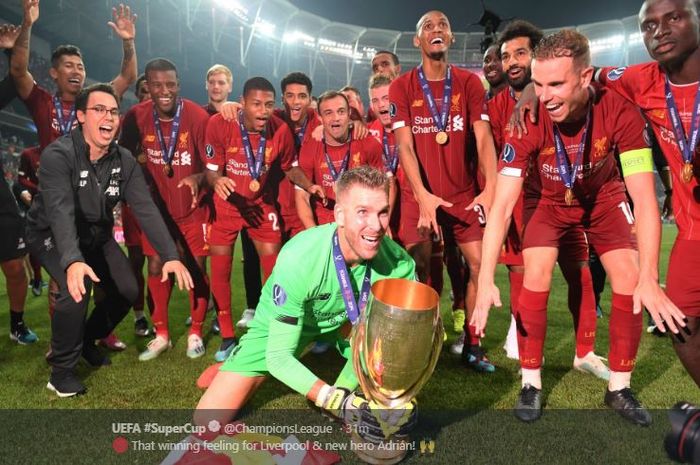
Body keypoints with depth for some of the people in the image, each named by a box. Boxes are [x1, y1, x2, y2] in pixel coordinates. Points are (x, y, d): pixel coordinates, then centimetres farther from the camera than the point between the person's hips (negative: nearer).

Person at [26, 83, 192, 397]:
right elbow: (60, 211, -40)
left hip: (96, 236, 6)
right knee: (77, 288, -29)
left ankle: (86, 340, 29)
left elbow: (146, 209, -20)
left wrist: (169, 255, -32)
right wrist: (72, 261, -57)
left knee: (127, 291, -1)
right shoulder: (58, 155, -27)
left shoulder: (124, 161, -11)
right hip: (51, 234, -5)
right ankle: (62, 369, -6)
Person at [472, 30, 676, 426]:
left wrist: (649, 279, -42)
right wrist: (486, 280, -40)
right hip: (548, 200, -1)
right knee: (537, 279, -18)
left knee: (630, 281, -10)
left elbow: (644, 197, -33)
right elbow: (502, 205, -33)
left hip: (603, 197, 1)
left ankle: (619, 387, 10)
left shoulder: (621, 112, -31)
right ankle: (531, 383, 1)